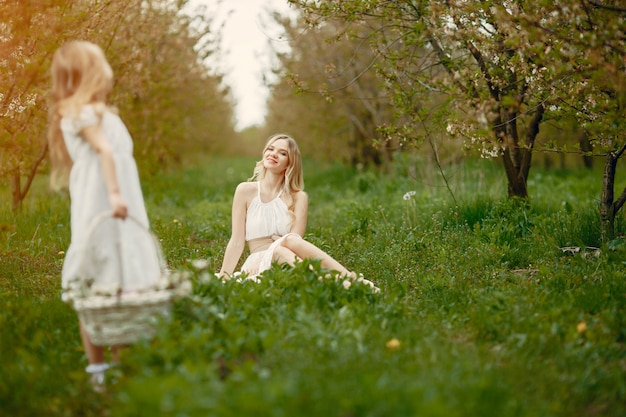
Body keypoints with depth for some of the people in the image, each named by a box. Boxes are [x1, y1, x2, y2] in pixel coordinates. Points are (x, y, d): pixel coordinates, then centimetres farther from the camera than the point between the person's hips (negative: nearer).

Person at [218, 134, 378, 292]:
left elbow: (294, 240, -9)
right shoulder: (246, 191, 6)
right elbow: (237, 242, 2)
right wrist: (223, 278, -7)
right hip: (256, 265, -1)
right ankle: (352, 281, -54)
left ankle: (349, 279, -47)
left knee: (291, 241, -34)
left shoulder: (298, 197, 6)